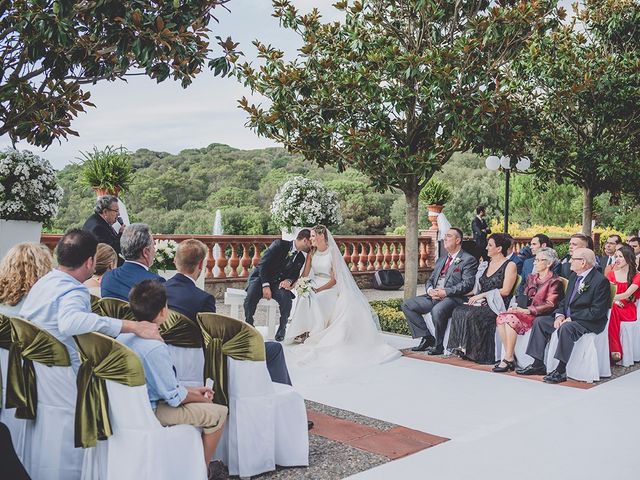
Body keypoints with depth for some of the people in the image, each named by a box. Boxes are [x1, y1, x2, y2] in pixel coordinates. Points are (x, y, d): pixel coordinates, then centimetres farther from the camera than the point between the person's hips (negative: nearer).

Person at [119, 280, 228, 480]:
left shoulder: (122, 336, 0)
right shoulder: (155, 348, -28)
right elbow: (174, 397, -21)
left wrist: (193, 390, 10)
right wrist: (202, 398, -1)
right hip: (150, 412, -9)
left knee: (196, 397, 26)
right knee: (218, 412, -2)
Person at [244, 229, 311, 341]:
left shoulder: (301, 258, 10)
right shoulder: (279, 244, -8)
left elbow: (295, 276, 13)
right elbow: (263, 264, -12)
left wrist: (289, 281, -13)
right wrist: (265, 285, -21)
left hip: (278, 283, 4)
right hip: (260, 278, -4)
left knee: (287, 298, -28)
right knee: (251, 296, -33)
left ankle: (282, 328, -7)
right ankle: (248, 324, -9)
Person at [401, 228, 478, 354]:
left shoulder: (468, 260, 0)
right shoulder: (441, 261, 25)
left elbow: (467, 284, -11)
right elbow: (430, 280, 22)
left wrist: (445, 292, -20)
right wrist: (430, 290, -3)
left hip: (452, 298, -8)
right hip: (433, 296, 8)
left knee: (437, 310, -38)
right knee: (407, 305, -6)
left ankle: (439, 345, -15)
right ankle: (427, 338, -2)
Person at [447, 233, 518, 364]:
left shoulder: (510, 266, -3)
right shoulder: (489, 264, 21)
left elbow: (505, 291, -12)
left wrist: (483, 295, -13)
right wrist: (475, 295, 1)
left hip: (497, 305, -7)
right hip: (483, 303, 7)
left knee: (471, 314, -32)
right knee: (458, 311, -18)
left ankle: (474, 352, -20)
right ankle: (462, 348, -18)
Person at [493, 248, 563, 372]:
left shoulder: (554, 281, -2)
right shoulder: (531, 278, 21)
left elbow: (550, 305, -11)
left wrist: (528, 310, -18)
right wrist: (517, 306, -1)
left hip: (539, 316, -7)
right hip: (524, 312, 7)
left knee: (511, 319, -30)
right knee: (501, 318, -21)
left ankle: (508, 359, -23)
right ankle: (509, 356, -22)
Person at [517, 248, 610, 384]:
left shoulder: (601, 281, -15)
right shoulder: (574, 276, 12)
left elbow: (597, 311, -20)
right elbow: (565, 300, 16)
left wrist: (571, 318, -20)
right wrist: (559, 315, -5)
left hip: (589, 322, -9)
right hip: (568, 318, 9)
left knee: (566, 327, -36)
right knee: (539, 321, -2)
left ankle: (561, 371, -29)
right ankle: (538, 364, -2)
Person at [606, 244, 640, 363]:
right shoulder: (611, 274, 13)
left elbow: (627, 294, -14)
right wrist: (614, 300, -19)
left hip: (628, 310, -3)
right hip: (612, 307, 3)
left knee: (610, 309, -35)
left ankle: (615, 350, -31)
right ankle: (615, 350, -32)